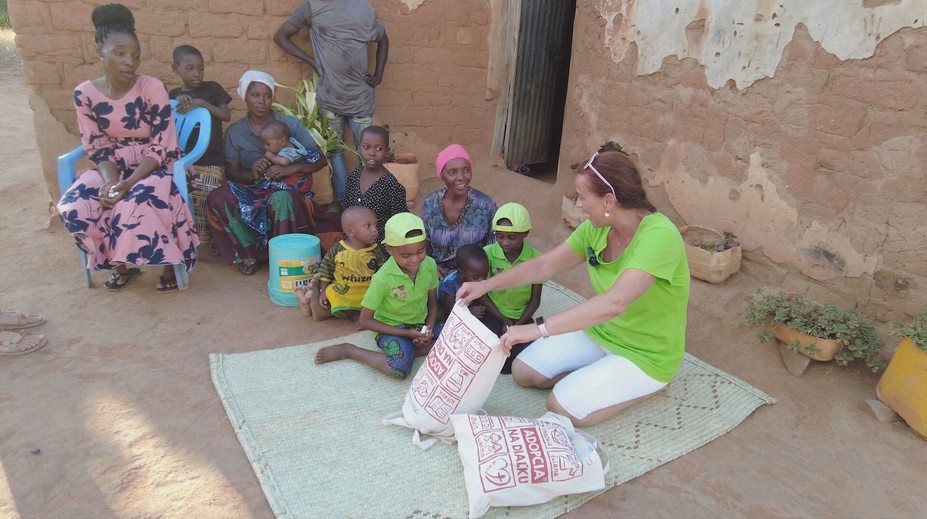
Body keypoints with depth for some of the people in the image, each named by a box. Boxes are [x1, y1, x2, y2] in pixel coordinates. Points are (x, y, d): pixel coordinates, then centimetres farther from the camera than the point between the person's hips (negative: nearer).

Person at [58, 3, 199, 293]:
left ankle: (170, 263, -8)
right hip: (112, 167, 4)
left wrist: (129, 183, -26)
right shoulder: (84, 94, -4)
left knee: (135, 206, -34)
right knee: (73, 207, -20)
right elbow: (97, 148, -1)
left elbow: (162, 148, -15)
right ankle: (122, 264, 5)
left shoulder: (152, 89, -15)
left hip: (154, 167, -4)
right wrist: (110, 181, -21)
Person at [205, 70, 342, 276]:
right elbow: (231, 172, 2)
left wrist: (289, 169, -22)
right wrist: (252, 175, -21)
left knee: (281, 200, -39)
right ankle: (248, 252, -9)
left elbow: (320, 160, -4)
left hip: (288, 188, -2)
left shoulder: (290, 124, -2)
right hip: (252, 190, 3)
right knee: (217, 199, -26)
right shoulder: (234, 132, 3)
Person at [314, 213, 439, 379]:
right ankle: (348, 350, -9)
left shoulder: (430, 265, -12)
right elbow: (365, 321, -17)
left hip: (421, 325, 5)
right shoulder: (383, 278, -24)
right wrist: (408, 333, -19)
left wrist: (429, 330, -14)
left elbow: (433, 301, 5)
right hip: (392, 328, -5)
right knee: (401, 368, -31)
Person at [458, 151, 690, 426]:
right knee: (523, 372, 1)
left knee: (562, 406, -16)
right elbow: (545, 265, -1)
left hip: (647, 354, -7)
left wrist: (538, 329, -46)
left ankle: (644, 384, 4)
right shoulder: (597, 227, -8)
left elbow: (614, 303, -44)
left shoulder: (659, 236, -32)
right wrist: (486, 285, -9)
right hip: (601, 332, 7)